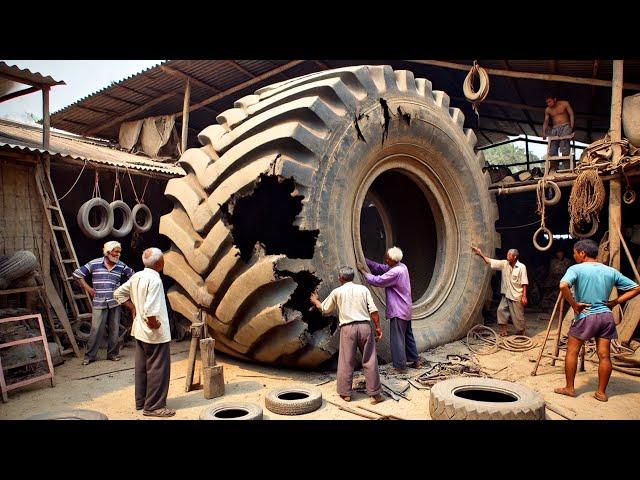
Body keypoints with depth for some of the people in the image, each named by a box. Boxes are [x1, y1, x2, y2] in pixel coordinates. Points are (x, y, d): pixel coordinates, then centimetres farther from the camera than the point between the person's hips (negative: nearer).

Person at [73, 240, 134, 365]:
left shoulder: (121, 266, 4)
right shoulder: (95, 264, -3)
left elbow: (132, 275, 19)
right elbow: (77, 273, 4)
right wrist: (87, 288, -1)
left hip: (115, 303, 3)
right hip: (99, 303, -3)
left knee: (114, 329, 8)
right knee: (96, 329, -3)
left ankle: (113, 354, 21)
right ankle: (89, 356, 11)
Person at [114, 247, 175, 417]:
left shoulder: (136, 277, 4)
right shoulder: (154, 280, -22)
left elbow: (118, 293, 15)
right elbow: (150, 311, -29)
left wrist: (133, 308, 14)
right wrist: (155, 325, -15)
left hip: (139, 331, 9)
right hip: (155, 334, -9)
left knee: (142, 367, 18)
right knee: (158, 369, 2)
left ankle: (141, 402, 30)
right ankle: (154, 406, 10)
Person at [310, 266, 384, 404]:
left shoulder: (337, 292, 6)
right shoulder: (363, 289, 8)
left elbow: (324, 309, 19)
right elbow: (373, 311, 0)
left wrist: (315, 301, 38)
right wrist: (378, 327, 9)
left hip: (348, 328, -1)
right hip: (365, 326, 1)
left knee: (346, 362, 9)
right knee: (370, 361, 7)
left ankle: (345, 393, 18)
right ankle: (375, 394, 13)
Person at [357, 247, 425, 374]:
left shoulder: (395, 272, -24)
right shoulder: (401, 266, 5)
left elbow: (377, 281, -21)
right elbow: (380, 267, 10)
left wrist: (363, 271, -10)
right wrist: (364, 260, 6)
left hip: (398, 311, -10)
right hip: (405, 309, 10)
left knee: (397, 339, 0)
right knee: (407, 335, 20)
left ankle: (400, 367, 8)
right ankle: (416, 360, 29)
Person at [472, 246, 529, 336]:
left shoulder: (521, 267, -13)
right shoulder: (504, 264, 1)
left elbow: (524, 283, -13)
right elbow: (490, 262, 1)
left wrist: (524, 296, -15)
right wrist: (481, 254, -10)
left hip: (516, 296, -6)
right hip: (506, 295, 6)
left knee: (518, 315, 2)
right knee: (501, 310, 2)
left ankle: (521, 332, 21)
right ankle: (504, 331, 12)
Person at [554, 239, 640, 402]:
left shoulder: (576, 269, -9)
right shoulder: (611, 271, 6)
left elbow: (563, 286, -28)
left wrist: (574, 305, -15)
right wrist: (615, 302, 7)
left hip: (585, 316, -4)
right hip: (606, 316, 5)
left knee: (572, 351, 8)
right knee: (604, 355, 8)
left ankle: (569, 388, 13)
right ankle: (601, 392, 17)